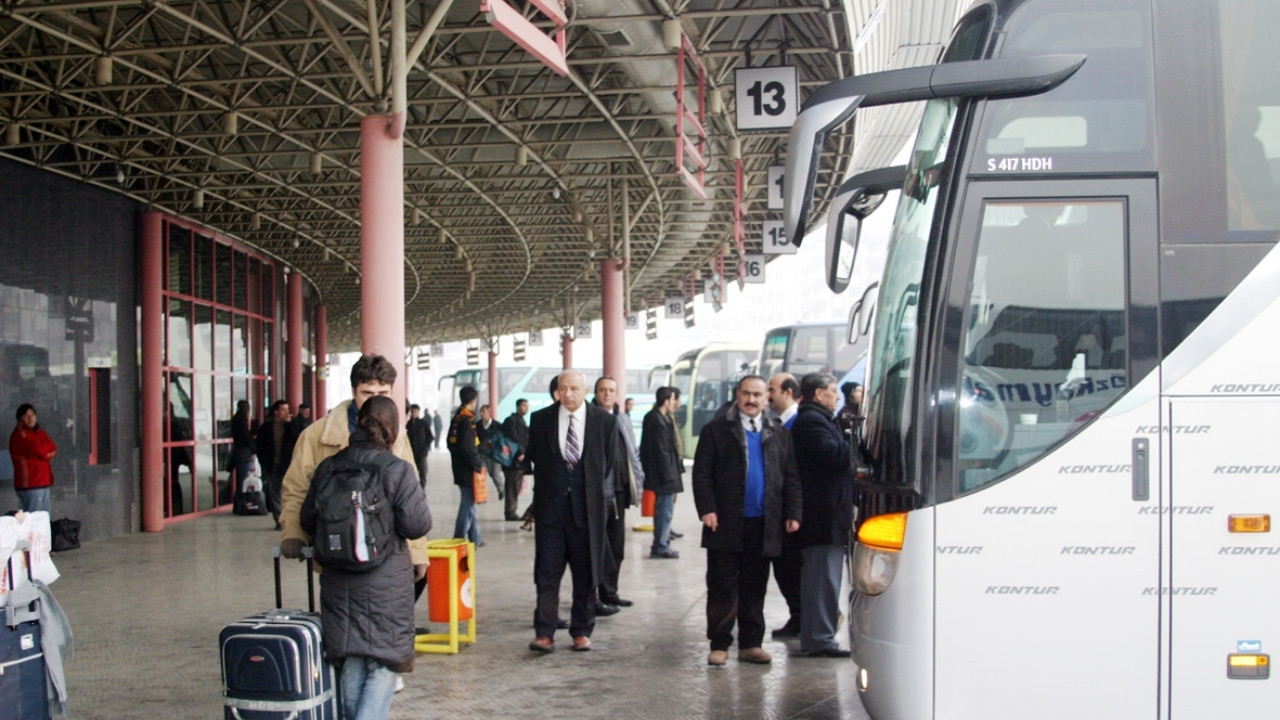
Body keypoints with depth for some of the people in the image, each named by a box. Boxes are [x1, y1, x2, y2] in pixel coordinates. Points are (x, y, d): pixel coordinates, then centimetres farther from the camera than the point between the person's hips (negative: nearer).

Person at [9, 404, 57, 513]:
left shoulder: (37, 432, 17)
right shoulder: (19, 434, -9)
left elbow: (53, 449, 7)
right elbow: (37, 450, -21)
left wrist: (44, 453, -13)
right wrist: (46, 453, -1)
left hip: (43, 482, 9)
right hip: (30, 484, -9)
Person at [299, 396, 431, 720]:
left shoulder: (328, 467, 3)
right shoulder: (397, 470, -12)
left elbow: (308, 520, 10)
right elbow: (417, 524, -13)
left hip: (339, 581, 5)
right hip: (386, 581, -5)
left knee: (351, 666, 15)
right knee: (383, 664, 2)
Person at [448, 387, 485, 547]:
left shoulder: (456, 419, 11)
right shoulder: (467, 420, -18)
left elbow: (451, 444, 16)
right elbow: (468, 447, -24)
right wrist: (478, 465, -14)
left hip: (459, 468, 10)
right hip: (468, 470, -10)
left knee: (469, 503, 17)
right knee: (467, 505, -4)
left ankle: (476, 538, 26)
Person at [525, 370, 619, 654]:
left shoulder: (605, 422, 2)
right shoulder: (540, 419, 4)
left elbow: (611, 464, 8)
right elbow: (534, 458, 10)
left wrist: (602, 497, 5)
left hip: (587, 508, 0)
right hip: (550, 508, 0)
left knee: (586, 574, 6)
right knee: (547, 573, -2)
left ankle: (581, 632, 16)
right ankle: (544, 634, 0)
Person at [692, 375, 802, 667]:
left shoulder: (779, 434, 12)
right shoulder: (716, 430, 2)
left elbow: (791, 478, 11)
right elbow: (701, 473, -2)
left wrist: (792, 514, 2)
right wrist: (707, 509, -12)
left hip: (764, 525, 3)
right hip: (726, 523, -3)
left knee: (754, 589, 9)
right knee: (722, 588, 1)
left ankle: (750, 644, 17)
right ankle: (719, 645, 8)